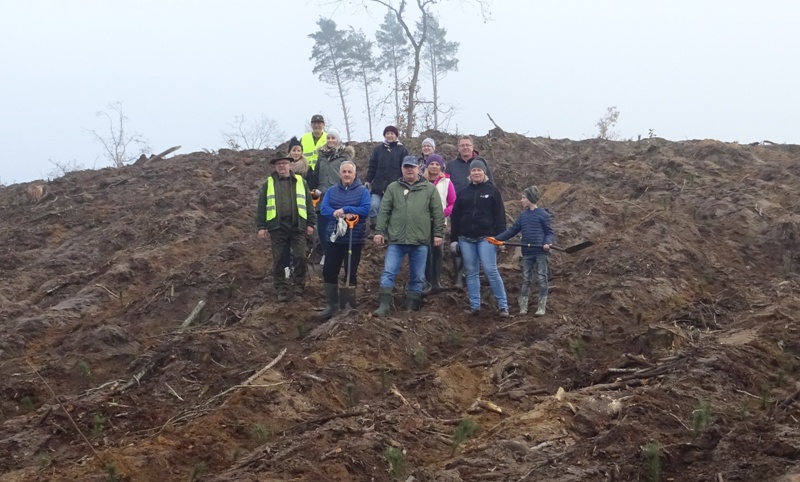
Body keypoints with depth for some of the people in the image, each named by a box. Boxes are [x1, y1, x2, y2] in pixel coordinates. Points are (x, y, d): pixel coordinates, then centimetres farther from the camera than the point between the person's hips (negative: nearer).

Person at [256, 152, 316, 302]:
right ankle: (282, 290, 9)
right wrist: (261, 226, -1)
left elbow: (308, 203, 9)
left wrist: (310, 224, 2)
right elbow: (262, 207, 7)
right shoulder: (268, 183, 10)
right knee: (278, 259, 2)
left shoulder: (300, 182, 11)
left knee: (300, 257, -5)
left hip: (297, 226, 0)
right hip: (277, 227, 0)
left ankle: (298, 288, 7)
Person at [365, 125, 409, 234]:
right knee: (373, 206, -12)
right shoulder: (378, 149, 9)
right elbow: (372, 167, 11)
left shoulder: (402, 150, 3)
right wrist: (368, 180, 5)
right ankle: (374, 228, 1)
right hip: (379, 185, 2)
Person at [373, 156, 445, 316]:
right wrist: (379, 231, -2)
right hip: (396, 240, 0)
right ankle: (383, 306, -6)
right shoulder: (393, 188, 8)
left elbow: (438, 213, 5)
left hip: (420, 241, 0)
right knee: (388, 273, -7)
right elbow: (384, 212, 6)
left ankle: (411, 308, 16)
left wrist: (438, 234, 0)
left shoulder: (429, 189, 6)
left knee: (418, 277, 6)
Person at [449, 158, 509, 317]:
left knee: (490, 270, -9)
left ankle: (503, 305, -4)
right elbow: (455, 217, 13)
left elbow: (499, 216, 0)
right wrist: (453, 239, 7)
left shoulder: (492, 191, 3)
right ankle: (474, 305, 10)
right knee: (471, 272, 5)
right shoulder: (463, 193, 12)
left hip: (486, 237, -4)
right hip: (466, 239, 4)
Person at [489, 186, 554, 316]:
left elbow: (549, 232, -4)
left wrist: (547, 243, -24)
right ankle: (523, 307, 13)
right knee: (525, 279, 9)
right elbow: (512, 230, 12)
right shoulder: (523, 215, 11)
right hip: (527, 252, 6)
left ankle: (541, 307, 6)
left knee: (542, 279, 1)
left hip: (541, 252, -6)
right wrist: (497, 238, 5)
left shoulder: (543, 214, -6)